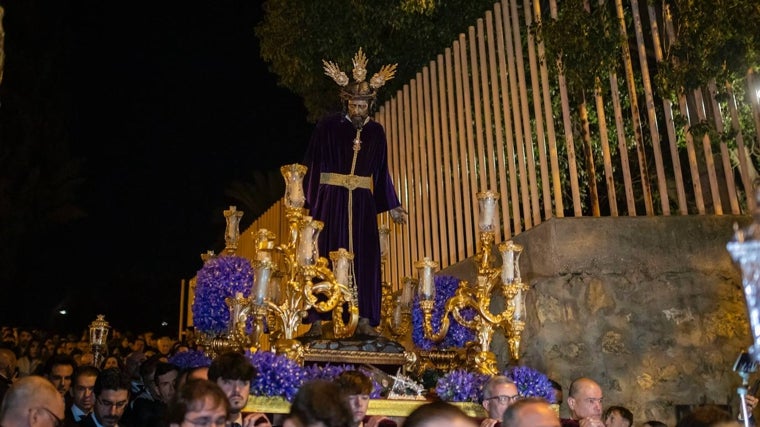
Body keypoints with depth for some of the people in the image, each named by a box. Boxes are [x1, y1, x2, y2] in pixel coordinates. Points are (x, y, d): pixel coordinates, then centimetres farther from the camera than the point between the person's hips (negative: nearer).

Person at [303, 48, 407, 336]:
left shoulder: (376, 132, 9)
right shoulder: (328, 126, 0)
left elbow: (382, 172, 14)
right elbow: (312, 165, -1)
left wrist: (392, 206, 12)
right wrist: (307, 200, -9)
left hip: (362, 203, 3)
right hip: (330, 200, -3)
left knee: (365, 258, 0)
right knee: (325, 256, -2)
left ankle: (365, 320, 5)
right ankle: (316, 319, 2)